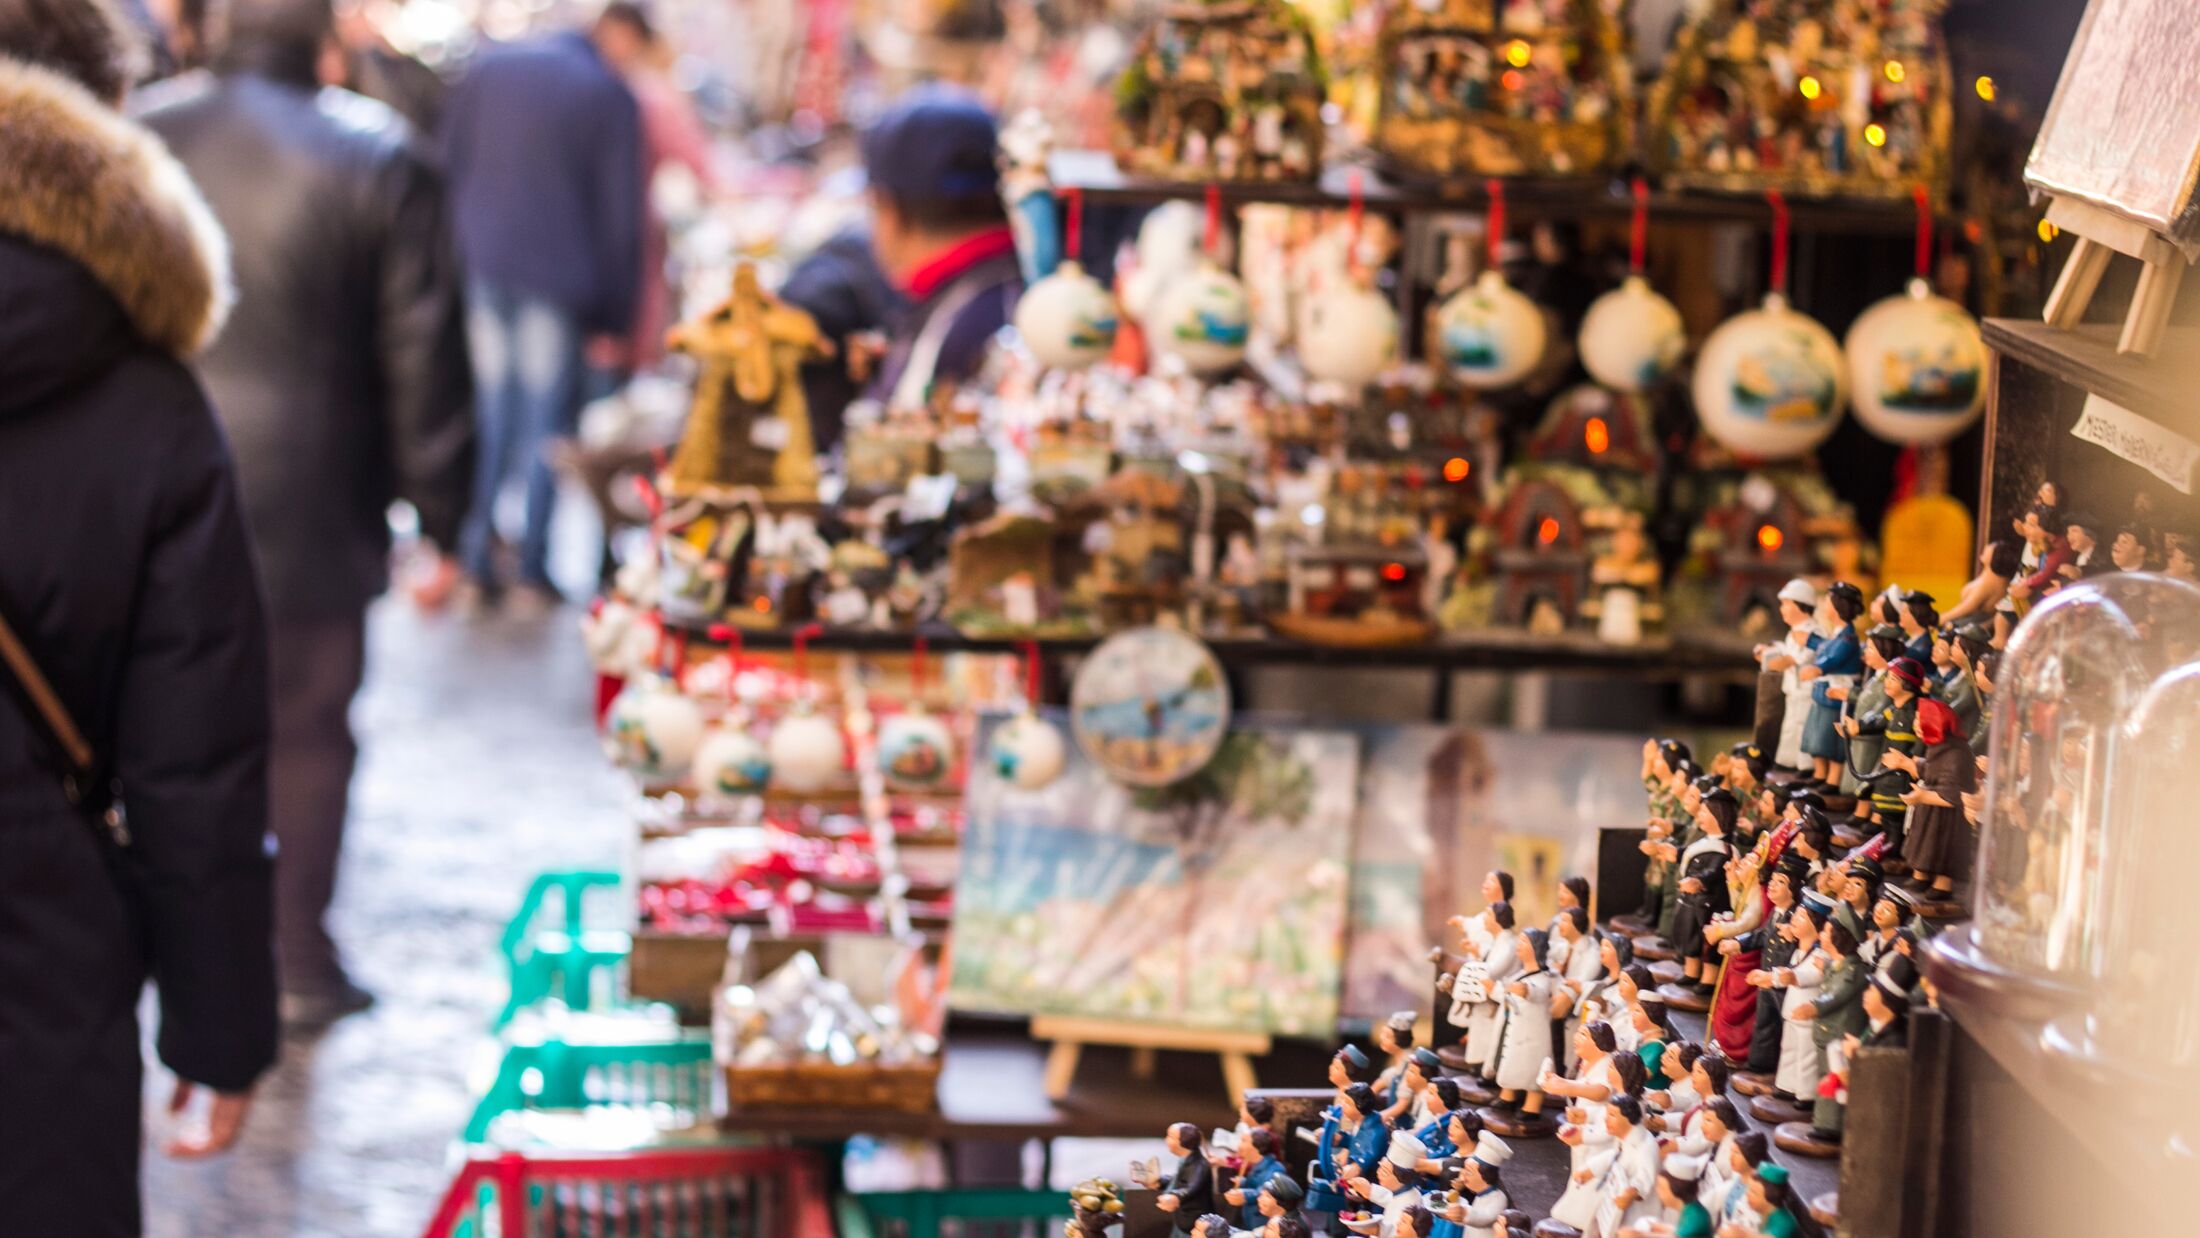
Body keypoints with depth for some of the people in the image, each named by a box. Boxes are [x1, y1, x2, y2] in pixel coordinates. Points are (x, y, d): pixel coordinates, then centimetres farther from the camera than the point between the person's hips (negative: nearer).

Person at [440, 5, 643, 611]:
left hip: (483, 269, 4)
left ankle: (476, 565, 10)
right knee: (547, 421, 4)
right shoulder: (610, 95, -3)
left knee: (489, 418, 12)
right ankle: (532, 573, 5)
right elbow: (620, 215, -4)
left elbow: (449, 174, 10)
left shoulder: (487, 68, 10)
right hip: (557, 281, -4)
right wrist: (612, 314, 2)